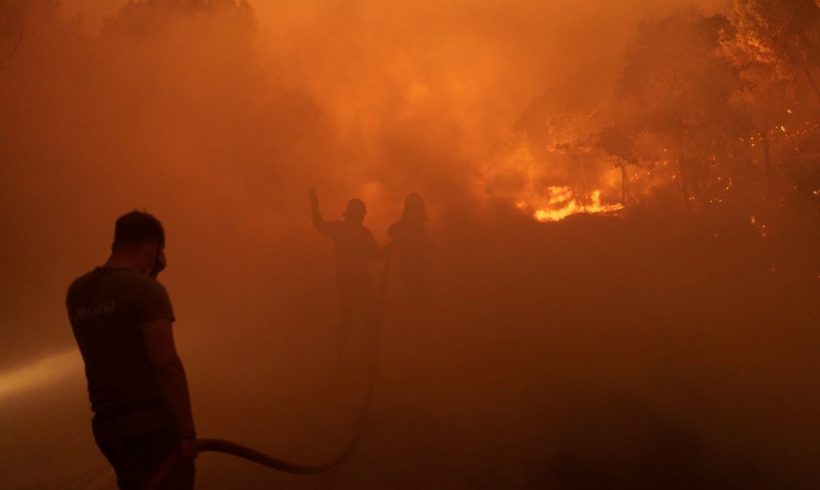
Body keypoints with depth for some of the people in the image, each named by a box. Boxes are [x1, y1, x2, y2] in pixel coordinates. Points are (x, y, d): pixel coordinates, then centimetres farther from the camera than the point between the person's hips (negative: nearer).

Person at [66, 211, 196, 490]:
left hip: (108, 425, 7)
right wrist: (188, 431, -13)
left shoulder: (77, 292, 9)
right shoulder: (147, 289, -13)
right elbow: (166, 364, -19)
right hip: (153, 422, -7)